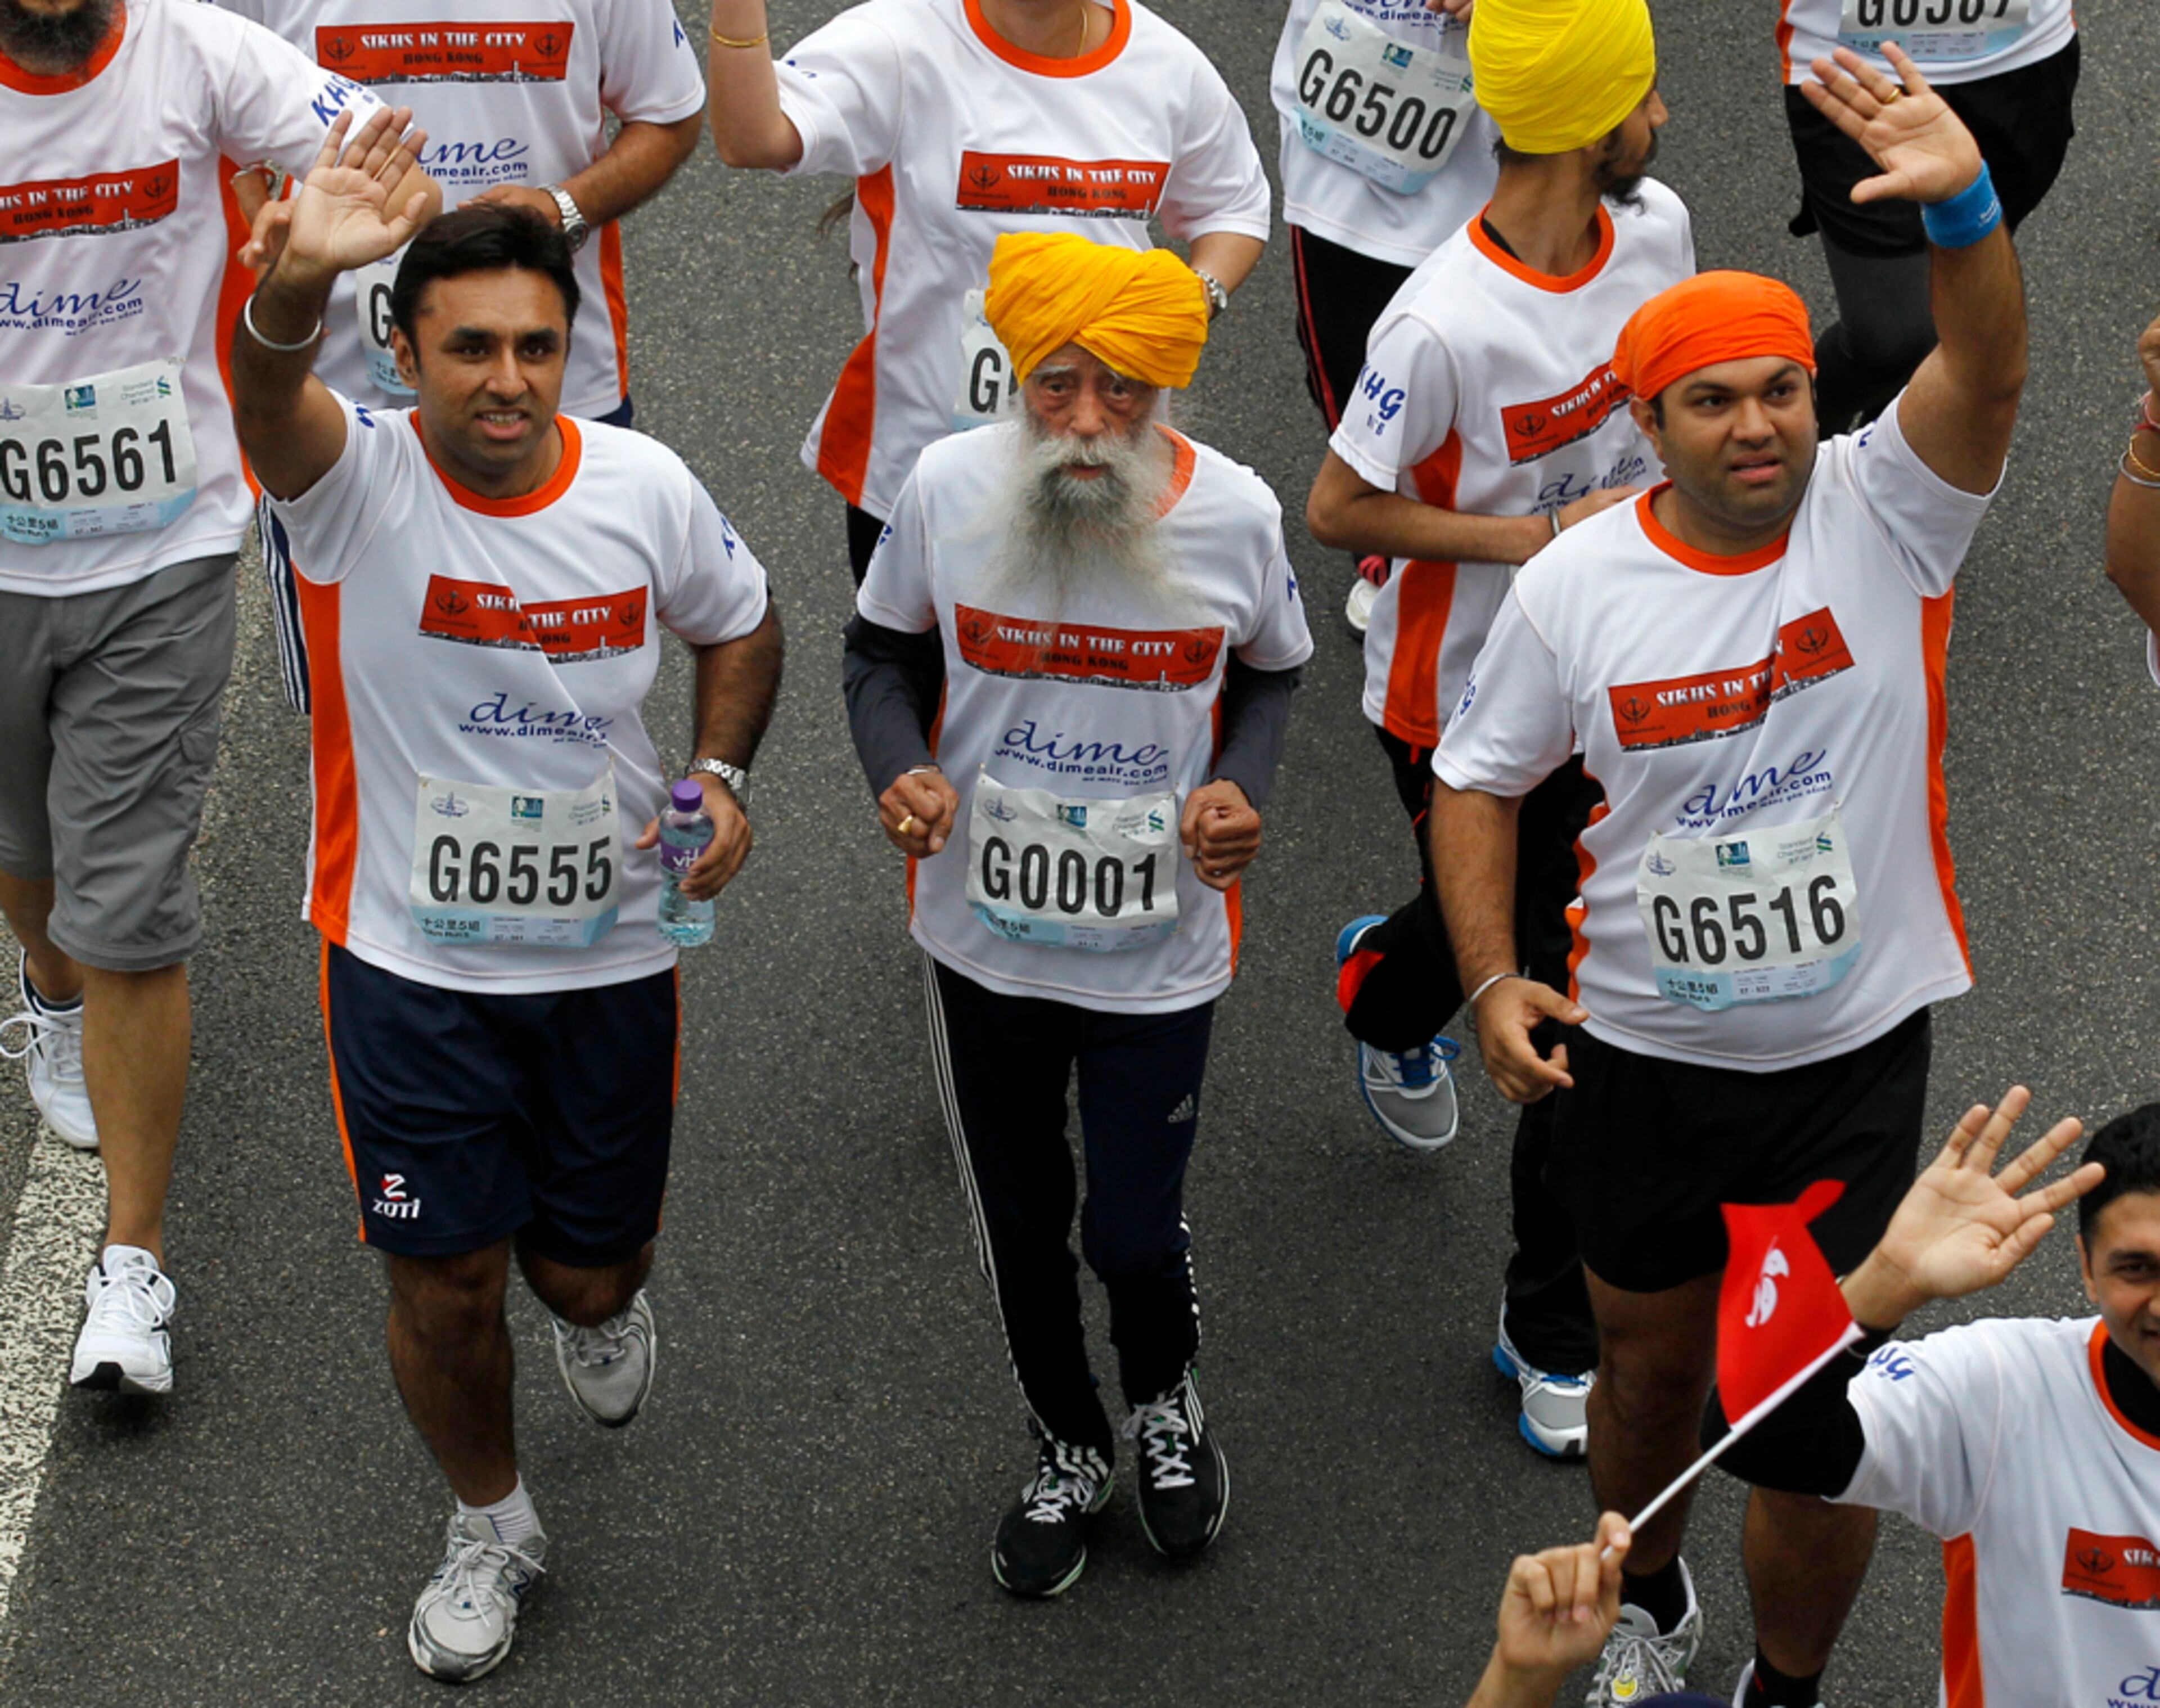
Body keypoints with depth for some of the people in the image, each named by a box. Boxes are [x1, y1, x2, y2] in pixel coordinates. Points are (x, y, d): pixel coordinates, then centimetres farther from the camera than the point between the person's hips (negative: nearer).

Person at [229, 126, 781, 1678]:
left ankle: (602, 1301, 54)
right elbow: (267, 392, -44)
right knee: (445, 1283, 4)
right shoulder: (356, 477, -19)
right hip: (410, 960, -2)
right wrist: (298, 283, -67)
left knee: (587, 1266, 15)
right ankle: (493, 1528, 33)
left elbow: (743, 623, 10)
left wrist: (722, 772, -9)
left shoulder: (645, 487, -10)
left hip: (611, 955, 2)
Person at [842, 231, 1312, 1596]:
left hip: (1157, 953, -1)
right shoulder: (948, 490, -18)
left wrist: (1244, 787, -16)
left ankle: (1169, 1400, 46)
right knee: (1020, 1224, 19)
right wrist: (901, 773, -19)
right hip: (985, 937, 1)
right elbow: (883, 651, 0)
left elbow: (1272, 671, 3)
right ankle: (1070, 1450, 48)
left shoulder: (1235, 513, -18)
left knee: (1134, 1236, 9)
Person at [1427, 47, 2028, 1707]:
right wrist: (1492, 978, -10)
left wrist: (1963, 202, -49)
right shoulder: (1576, 584, -9)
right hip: (1641, 1057, 1)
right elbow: (1481, 779, 3)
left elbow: (1986, 372, -30)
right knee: (1649, 1372, 22)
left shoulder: (1883, 513, -12)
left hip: (1856, 1057, -1)